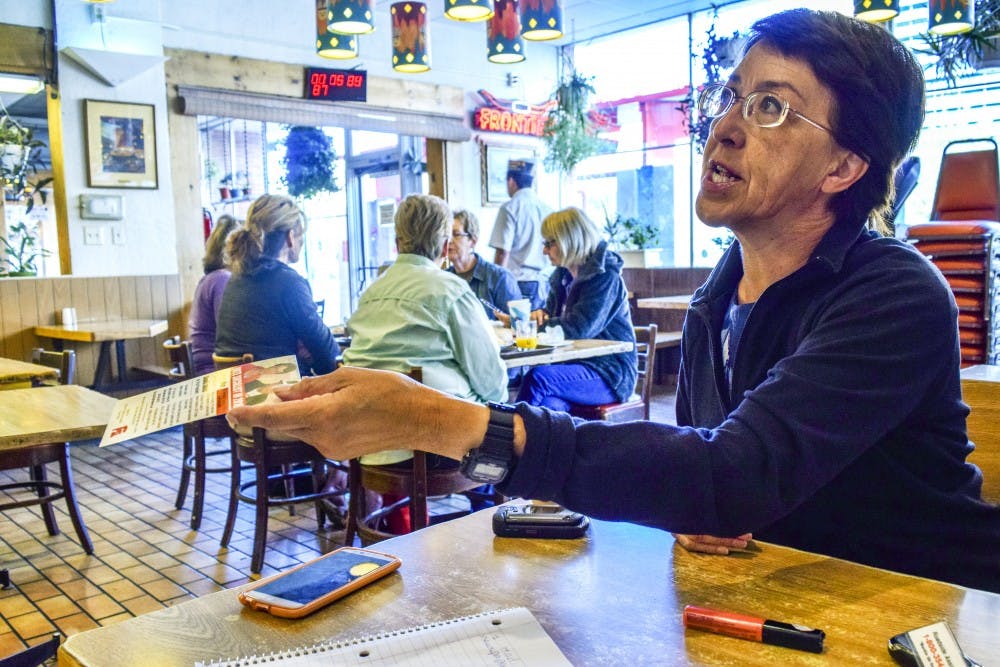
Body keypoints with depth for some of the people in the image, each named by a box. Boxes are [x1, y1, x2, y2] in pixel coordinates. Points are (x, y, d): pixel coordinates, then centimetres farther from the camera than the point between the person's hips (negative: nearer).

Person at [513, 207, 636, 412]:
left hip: (610, 374, -6)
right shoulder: (562, 275, 14)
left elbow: (579, 328, -21)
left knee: (537, 377, -30)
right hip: (575, 364, 6)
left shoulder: (605, 276, -11)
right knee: (549, 404, -28)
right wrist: (542, 316, -3)